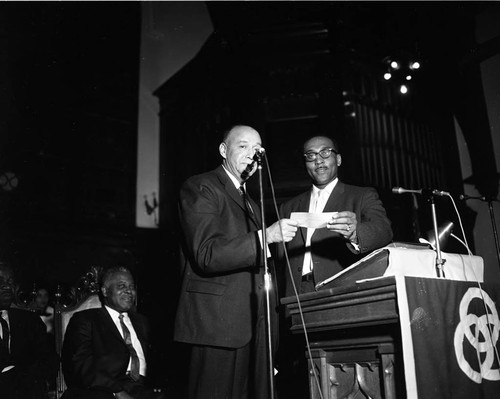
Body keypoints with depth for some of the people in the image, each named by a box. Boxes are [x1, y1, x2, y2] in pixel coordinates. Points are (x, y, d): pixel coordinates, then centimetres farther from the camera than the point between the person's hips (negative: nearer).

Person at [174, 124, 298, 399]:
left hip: (254, 325, 8)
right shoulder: (200, 187, -2)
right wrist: (265, 235, -23)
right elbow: (207, 255, -16)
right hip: (218, 323, -7)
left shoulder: (250, 203, 25)